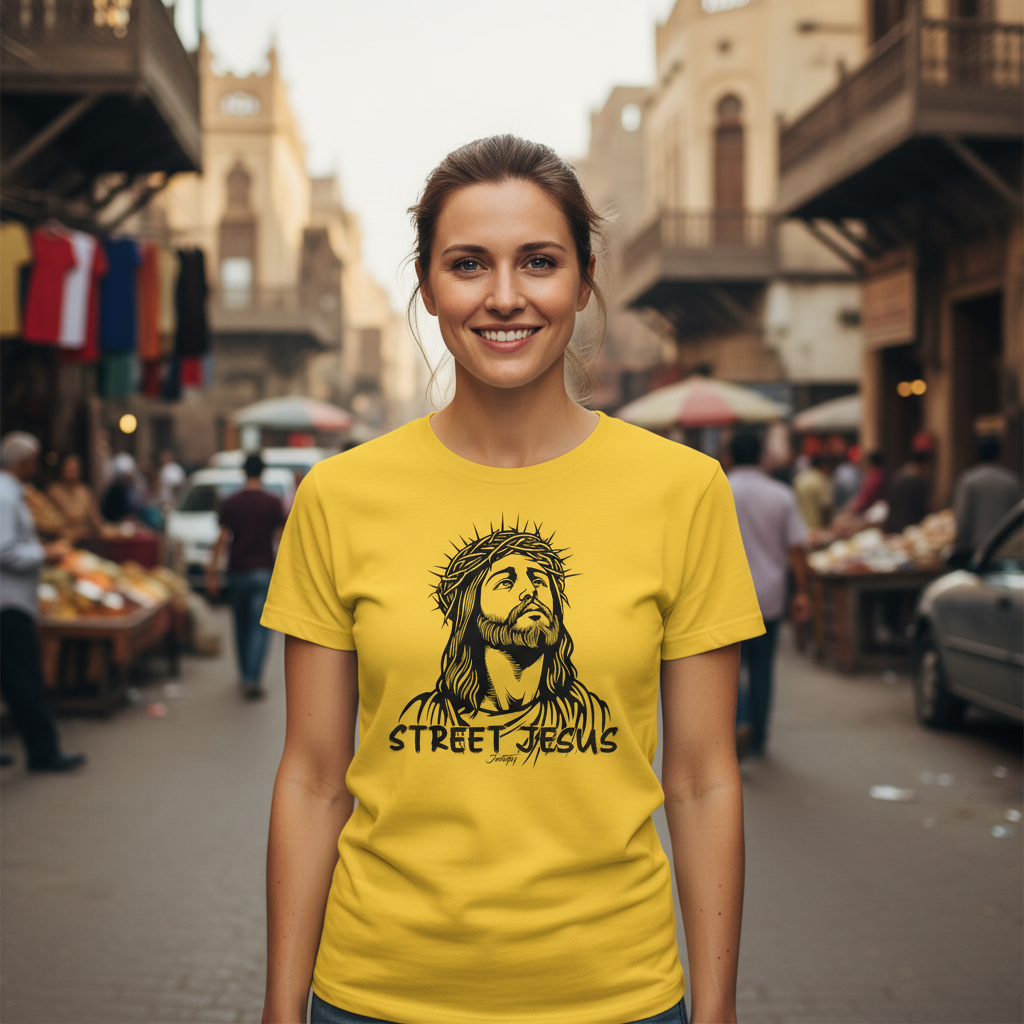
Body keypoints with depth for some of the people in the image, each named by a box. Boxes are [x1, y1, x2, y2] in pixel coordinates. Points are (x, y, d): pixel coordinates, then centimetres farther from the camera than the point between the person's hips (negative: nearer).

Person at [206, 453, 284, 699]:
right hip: (263, 571, -2)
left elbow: (223, 539, -4)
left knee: (241, 625, 16)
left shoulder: (231, 503, -2)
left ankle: (245, 674, 26)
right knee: (259, 627, -4)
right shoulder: (273, 503, -5)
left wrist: (213, 571, 0)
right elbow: (282, 536, 0)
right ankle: (252, 678, -16)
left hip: (238, 571, 2)